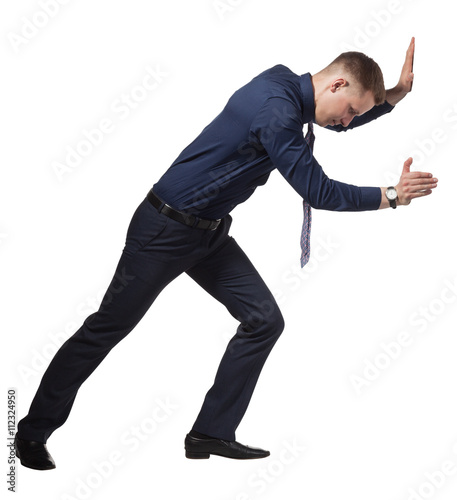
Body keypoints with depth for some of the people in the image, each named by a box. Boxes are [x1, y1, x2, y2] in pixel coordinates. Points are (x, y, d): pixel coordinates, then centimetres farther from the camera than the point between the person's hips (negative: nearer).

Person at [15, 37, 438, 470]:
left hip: (208, 233, 10)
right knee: (107, 328, 2)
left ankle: (211, 434, 9)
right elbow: (317, 192, -23)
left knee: (264, 320, 2)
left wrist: (400, 91, 10)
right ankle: (33, 432, 18)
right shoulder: (275, 110, -27)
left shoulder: (289, 90, 3)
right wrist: (391, 196, -15)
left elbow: (341, 121, 22)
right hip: (166, 228, -9)